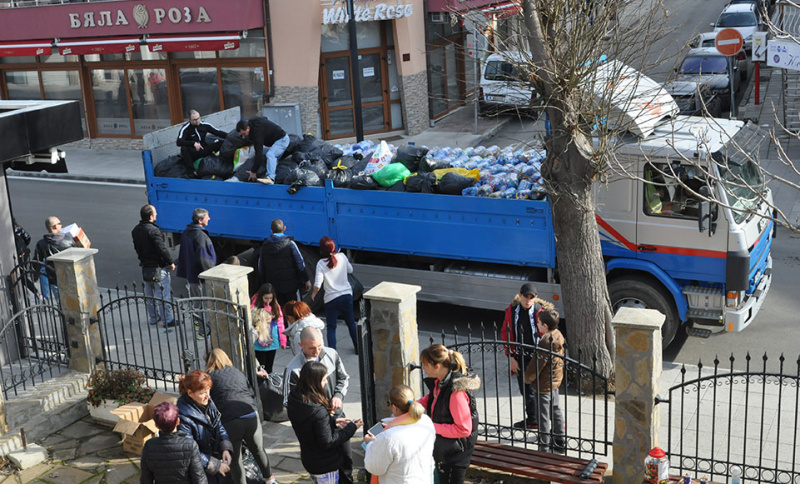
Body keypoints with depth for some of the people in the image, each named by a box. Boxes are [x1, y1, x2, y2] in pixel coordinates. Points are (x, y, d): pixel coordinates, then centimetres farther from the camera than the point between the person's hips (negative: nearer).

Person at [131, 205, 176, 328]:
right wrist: (170, 262, -11)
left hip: (145, 266, 9)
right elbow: (162, 249, -23)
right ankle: (167, 320, 6)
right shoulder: (153, 231, -23)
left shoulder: (136, 230, 4)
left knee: (149, 294, 18)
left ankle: (153, 318, 28)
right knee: (163, 294, 0)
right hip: (159, 267, -8)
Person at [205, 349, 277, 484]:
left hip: (229, 422, -5)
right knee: (259, 450, 26)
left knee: (235, 459, 12)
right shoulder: (238, 373, 22)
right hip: (252, 416, 5)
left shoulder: (210, 377, 8)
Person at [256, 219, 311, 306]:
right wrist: (306, 280, -1)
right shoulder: (290, 243, -11)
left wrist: (264, 283, 18)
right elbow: (300, 263, -9)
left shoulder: (264, 246, 1)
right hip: (290, 285, -3)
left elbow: (260, 267, 8)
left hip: (273, 286, 3)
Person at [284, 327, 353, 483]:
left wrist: (338, 395, -12)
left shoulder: (331, 354, -8)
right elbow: (289, 402, -14)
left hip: (337, 415, 4)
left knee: (346, 457, 19)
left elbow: (344, 378, 7)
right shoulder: (293, 370, -22)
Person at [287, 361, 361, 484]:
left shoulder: (294, 400, -10)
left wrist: (333, 421, 3)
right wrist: (351, 428, -17)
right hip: (326, 466, -8)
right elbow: (327, 443, -25)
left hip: (308, 459, 8)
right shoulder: (318, 412, -35)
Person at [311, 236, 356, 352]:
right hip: (347, 295, 3)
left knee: (331, 328, 5)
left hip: (331, 298, -3)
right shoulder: (342, 257, -7)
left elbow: (317, 285, -18)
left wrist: (313, 294, 1)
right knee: (351, 322, 22)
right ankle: (358, 347, 32)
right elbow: (350, 270, 12)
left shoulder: (321, 263, -15)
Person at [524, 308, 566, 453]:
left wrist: (528, 378, -6)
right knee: (556, 411, 21)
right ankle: (560, 444, 34)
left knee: (543, 417, 1)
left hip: (543, 386, -10)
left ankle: (544, 449, 10)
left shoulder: (546, 342, -29)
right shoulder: (558, 335, -2)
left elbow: (536, 365, -23)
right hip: (555, 381, 10)